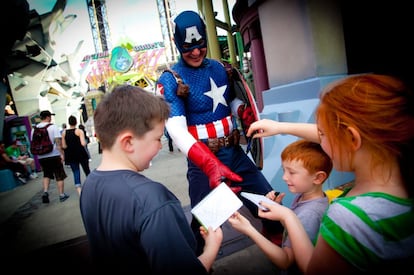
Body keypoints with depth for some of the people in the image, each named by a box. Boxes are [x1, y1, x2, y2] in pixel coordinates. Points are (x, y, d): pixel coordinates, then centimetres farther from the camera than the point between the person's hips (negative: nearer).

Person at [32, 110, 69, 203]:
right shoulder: (53, 127, -8)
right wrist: (62, 154, -12)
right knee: (60, 176, 7)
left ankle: (45, 192, 4)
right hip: (54, 155, -4)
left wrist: (39, 154, 20)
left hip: (41, 157, 5)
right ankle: (62, 195, 12)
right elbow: (58, 141, -15)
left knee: (46, 175, 20)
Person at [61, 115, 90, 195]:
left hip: (71, 156, 3)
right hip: (81, 154, -2)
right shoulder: (79, 131, -9)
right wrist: (85, 142, 4)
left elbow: (64, 146, -1)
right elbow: (83, 144, -17)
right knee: (87, 170, 14)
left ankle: (79, 191, -7)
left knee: (75, 172, 4)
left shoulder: (64, 133, 2)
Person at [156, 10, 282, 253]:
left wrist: (243, 110, -4)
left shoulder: (218, 67, 8)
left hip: (235, 153, 6)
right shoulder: (170, 80, -11)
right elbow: (177, 132, -22)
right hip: (203, 163, -5)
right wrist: (210, 165, -38)